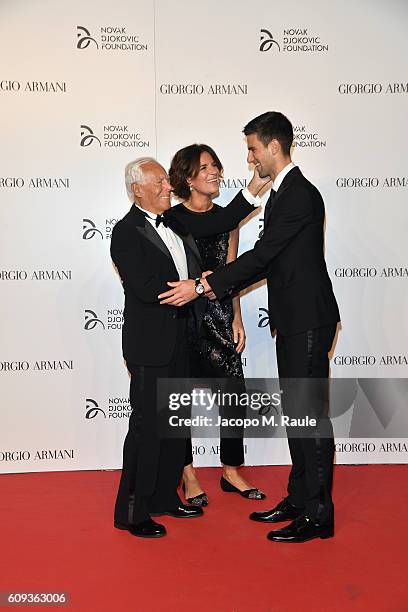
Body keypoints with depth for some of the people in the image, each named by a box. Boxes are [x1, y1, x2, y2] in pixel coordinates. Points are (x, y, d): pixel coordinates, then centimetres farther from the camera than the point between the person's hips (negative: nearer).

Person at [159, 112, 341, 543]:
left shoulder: (301, 196, -16)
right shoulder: (281, 194, 16)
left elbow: (263, 254, -21)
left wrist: (203, 287, -19)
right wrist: (218, 281, 6)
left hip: (309, 321, -10)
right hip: (292, 320, 10)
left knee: (310, 413, -3)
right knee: (295, 411, 15)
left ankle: (318, 514, 9)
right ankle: (299, 498, 28)